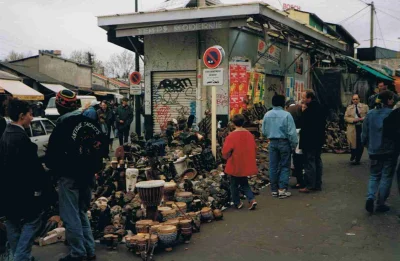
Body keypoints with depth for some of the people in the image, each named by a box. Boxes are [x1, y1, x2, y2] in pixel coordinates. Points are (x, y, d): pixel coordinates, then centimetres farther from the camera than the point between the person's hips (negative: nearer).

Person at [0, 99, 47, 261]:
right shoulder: (21, 138, -22)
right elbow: (31, 166, -22)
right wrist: (40, 184, -10)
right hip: (22, 190, -10)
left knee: (13, 223, 17)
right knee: (33, 219, 1)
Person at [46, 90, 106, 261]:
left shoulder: (63, 125, -16)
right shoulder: (91, 121, 3)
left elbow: (53, 153, -14)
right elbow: (102, 144, 11)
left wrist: (51, 166, 6)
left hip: (70, 177, -7)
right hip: (88, 175, 7)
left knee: (71, 216, 2)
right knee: (82, 213, 18)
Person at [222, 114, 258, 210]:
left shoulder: (231, 136, -17)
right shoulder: (249, 134, -1)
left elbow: (226, 152, -16)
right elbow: (254, 148, 8)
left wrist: (227, 158, 5)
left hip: (235, 165, -5)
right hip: (246, 165, 5)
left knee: (234, 184, 13)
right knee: (244, 183, 19)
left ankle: (237, 203, 20)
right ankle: (252, 199, 3)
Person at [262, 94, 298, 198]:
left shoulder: (267, 115, 2)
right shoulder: (286, 115, -12)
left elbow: (264, 131, 9)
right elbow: (292, 132, -12)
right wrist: (294, 145, -2)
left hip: (272, 143, 4)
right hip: (284, 142, -4)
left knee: (273, 166, 9)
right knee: (285, 166, 4)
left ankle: (274, 190, 14)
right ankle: (282, 189, -1)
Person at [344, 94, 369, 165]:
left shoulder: (365, 106, 6)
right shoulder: (349, 108, 9)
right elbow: (346, 117, 4)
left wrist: (363, 118, -16)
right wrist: (353, 120, -12)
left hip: (362, 127, 0)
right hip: (353, 128, 0)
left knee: (361, 144, 2)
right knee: (353, 143, -1)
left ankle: (357, 159, 13)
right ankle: (353, 155, 27)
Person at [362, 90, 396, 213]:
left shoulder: (370, 114, 0)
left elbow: (364, 133, 3)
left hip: (374, 151, 4)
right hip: (389, 151, -4)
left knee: (374, 175, 15)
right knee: (386, 177, 8)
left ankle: (370, 197, -6)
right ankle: (381, 204, 11)